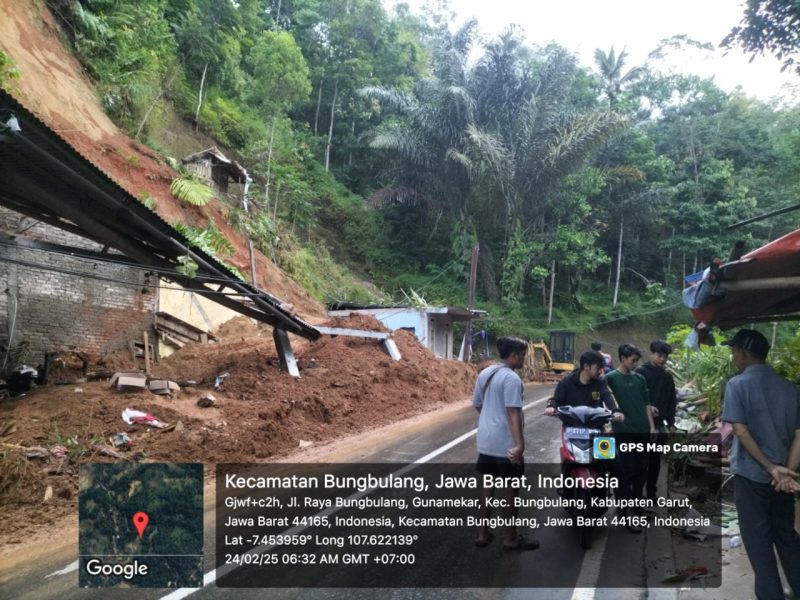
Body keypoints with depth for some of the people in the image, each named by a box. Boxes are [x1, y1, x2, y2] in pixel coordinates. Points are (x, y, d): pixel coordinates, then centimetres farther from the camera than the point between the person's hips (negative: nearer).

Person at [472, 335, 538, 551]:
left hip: (485, 441, 8)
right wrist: (520, 444, -28)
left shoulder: (484, 374, 7)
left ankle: (483, 533, 23)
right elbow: (513, 413, -25)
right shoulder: (511, 378, -18)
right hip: (506, 444, -8)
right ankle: (511, 538, 16)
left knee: (487, 485, 15)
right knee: (511, 488, 5)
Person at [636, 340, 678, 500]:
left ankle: (651, 492, 23)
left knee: (655, 460, 12)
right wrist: (647, 406, -27)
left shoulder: (667, 376, 12)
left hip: (660, 425, 5)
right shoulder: (641, 372, -5)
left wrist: (671, 423, 10)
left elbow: (672, 401, 15)